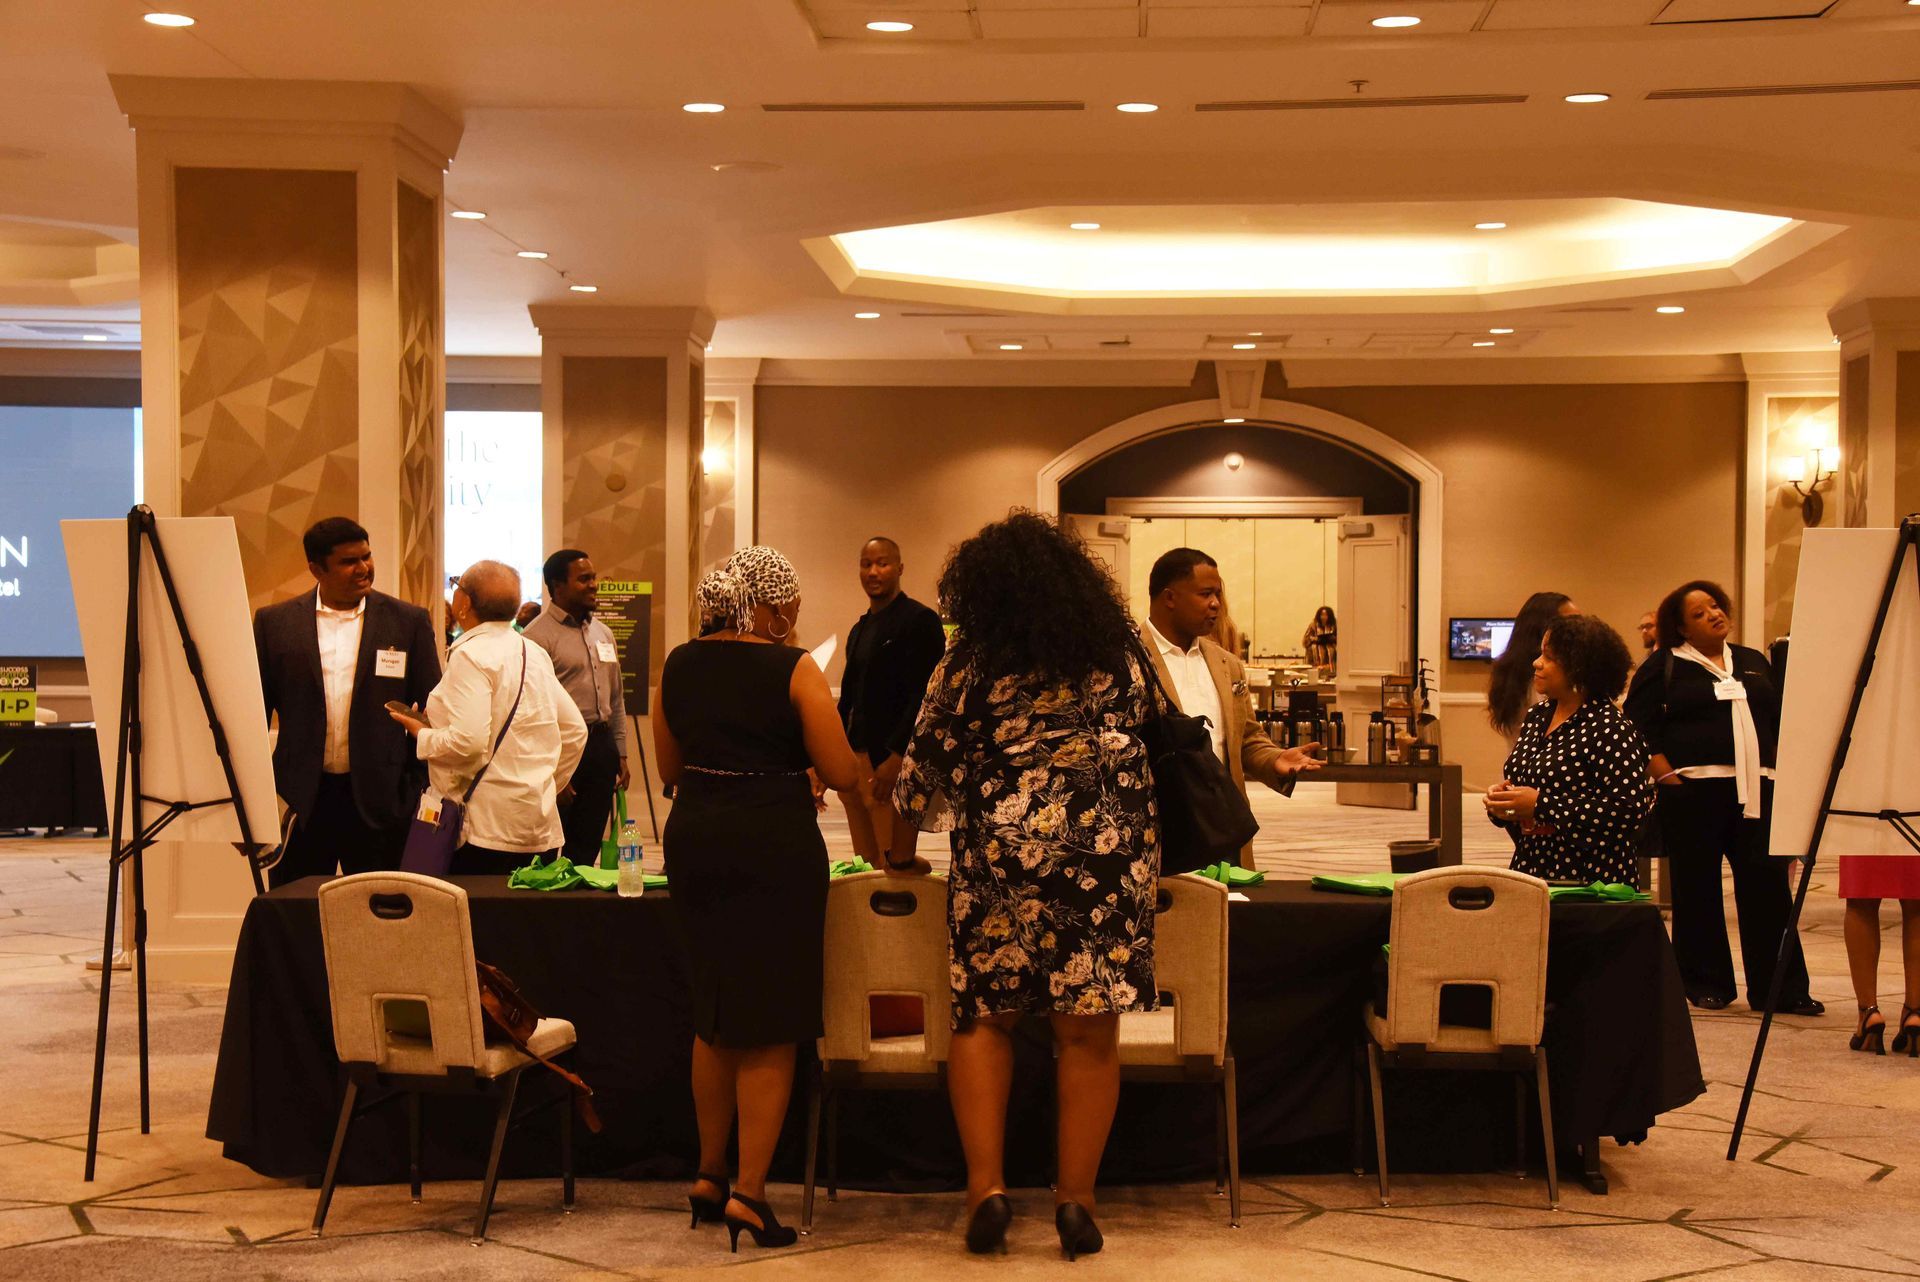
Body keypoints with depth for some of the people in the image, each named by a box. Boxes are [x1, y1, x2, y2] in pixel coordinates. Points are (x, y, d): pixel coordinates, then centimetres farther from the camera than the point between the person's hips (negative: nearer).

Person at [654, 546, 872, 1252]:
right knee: (770, 1024, 2)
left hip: (694, 840, 6)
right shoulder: (794, 670, -10)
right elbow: (842, 773, -10)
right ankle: (748, 1193, 1)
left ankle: (709, 1176, 27)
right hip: (775, 845, -6)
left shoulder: (679, 665, 6)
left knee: (715, 1015, 19)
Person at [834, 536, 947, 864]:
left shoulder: (920, 621, -8)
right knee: (864, 864, 9)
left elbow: (925, 697, -15)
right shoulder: (860, 628, 18)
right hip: (855, 758, 8)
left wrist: (896, 758, -21)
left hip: (891, 764, -8)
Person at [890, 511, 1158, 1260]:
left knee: (984, 1017, 10)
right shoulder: (1118, 655, 8)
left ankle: (986, 1187, 1)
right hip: (1107, 862, 2)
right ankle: (1075, 1199, 7)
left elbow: (927, 763, 7)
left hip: (997, 864, -1)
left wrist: (901, 848, 21)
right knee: (1088, 1032, 3)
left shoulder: (969, 664, 0)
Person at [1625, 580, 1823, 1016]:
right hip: (1693, 792, -4)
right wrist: (1663, 770, -12)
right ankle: (1706, 985, 9)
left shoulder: (1754, 663, 19)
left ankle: (1782, 988, 3)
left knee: (1768, 884, -1)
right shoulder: (1664, 667, 4)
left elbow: (1780, 719, 24)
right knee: (1698, 890, 0)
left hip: (1756, 790, 4)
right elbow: (1638, 726, -1)